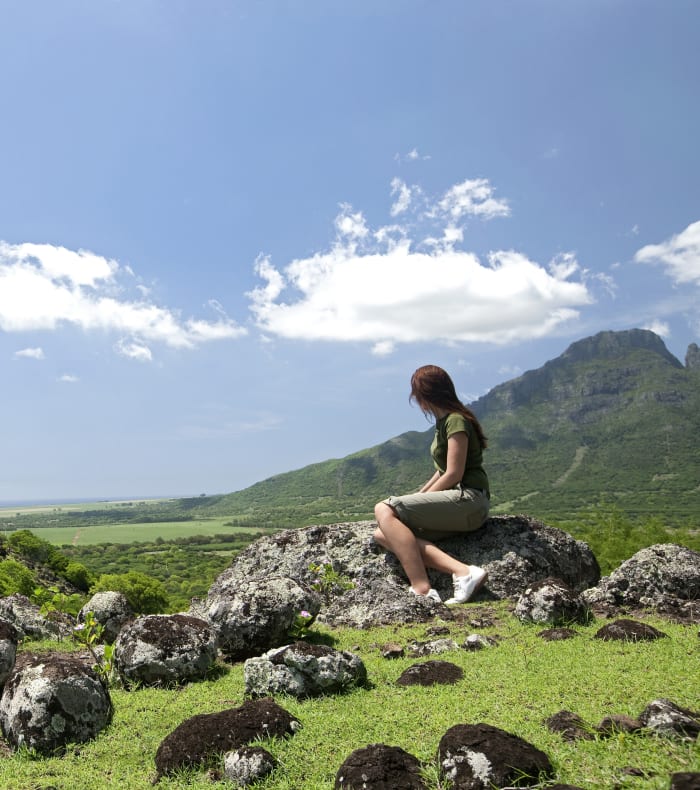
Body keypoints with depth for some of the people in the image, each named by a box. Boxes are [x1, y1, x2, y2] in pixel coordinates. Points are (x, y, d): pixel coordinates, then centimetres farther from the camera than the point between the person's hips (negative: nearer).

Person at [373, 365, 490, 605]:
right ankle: (462, 570, -19)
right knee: (383, 534, -7)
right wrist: (417, 496, 12)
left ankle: (422, 589, -27)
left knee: (385, 510, -22)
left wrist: (419, 499, -7)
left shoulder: (456, 421, -9)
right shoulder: (444, 421, 20)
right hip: (455, 501, 10)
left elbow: (454, 474, -15)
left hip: (467, 499, -10)